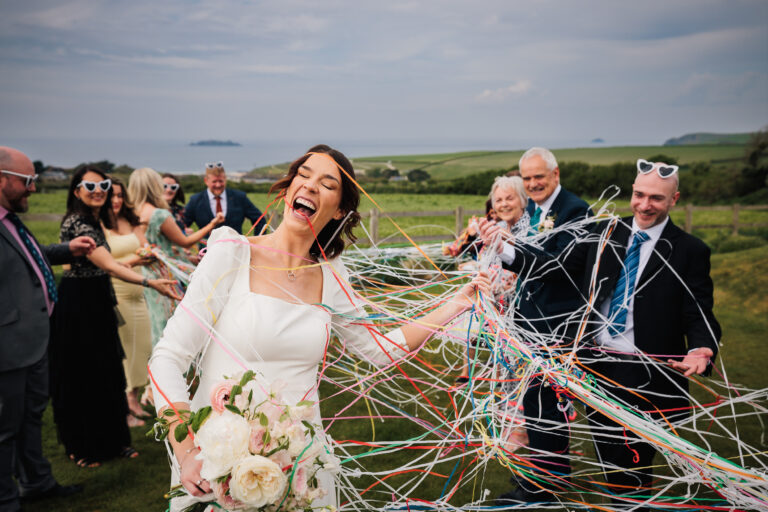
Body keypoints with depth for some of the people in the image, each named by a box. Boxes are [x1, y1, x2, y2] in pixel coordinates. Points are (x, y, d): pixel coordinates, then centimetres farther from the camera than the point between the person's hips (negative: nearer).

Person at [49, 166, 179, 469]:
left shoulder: (94, 221, 10)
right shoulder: (76, 222, -19)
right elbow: (108, 266, -30)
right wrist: (150, 283, -38)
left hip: (97, 303, 9)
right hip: (77, 305, -9)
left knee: (107, 372, 14)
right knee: (80, 376, 3)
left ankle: (112, 441, 26)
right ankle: (81, 448, 19)